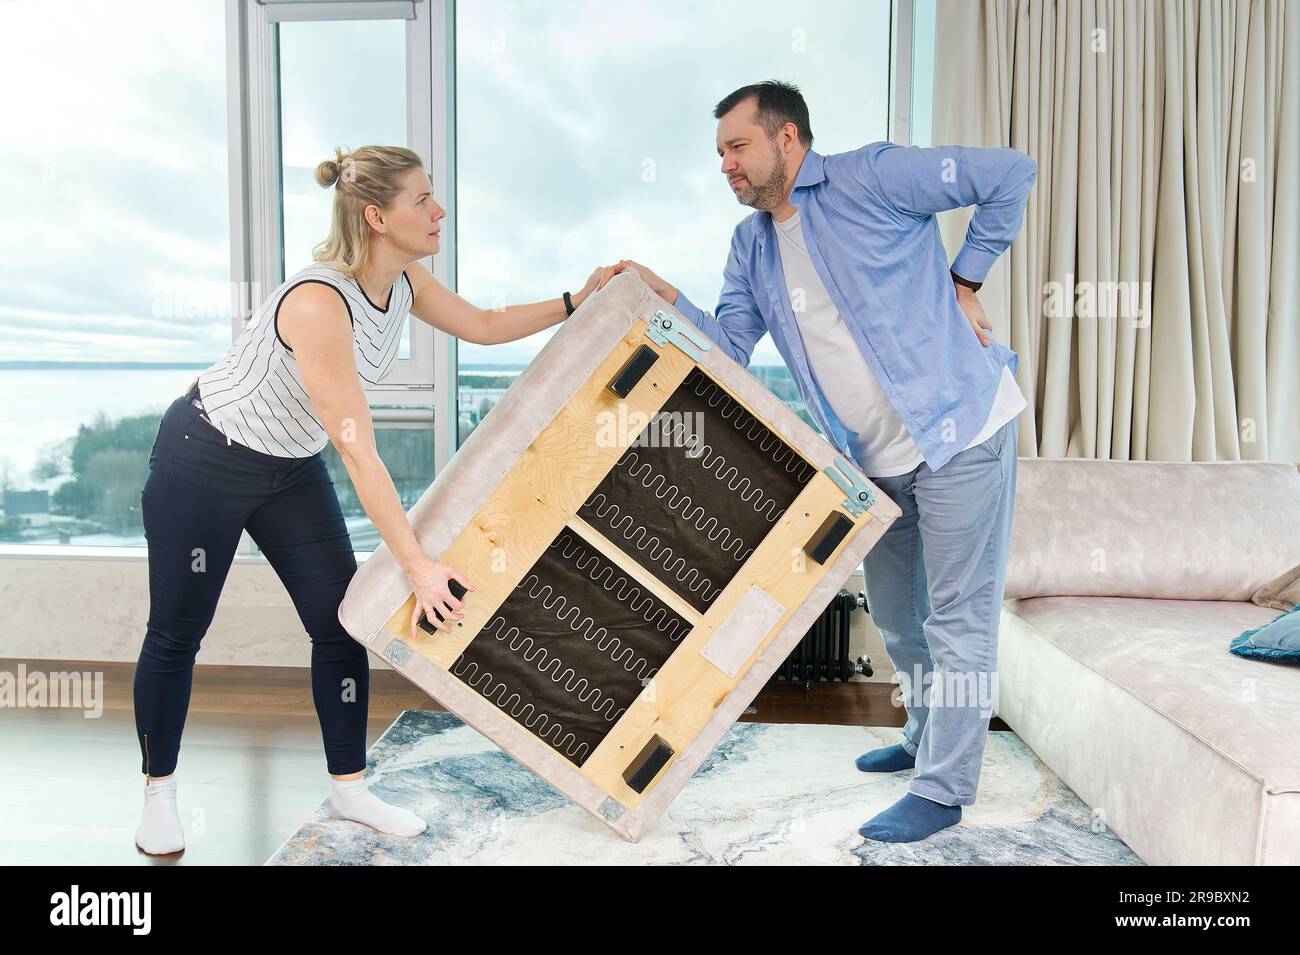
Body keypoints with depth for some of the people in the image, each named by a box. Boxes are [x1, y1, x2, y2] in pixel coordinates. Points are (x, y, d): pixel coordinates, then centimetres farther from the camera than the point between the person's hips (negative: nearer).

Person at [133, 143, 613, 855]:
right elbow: (358, 452, -35)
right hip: (203, 462, -7)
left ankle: (349, 787, 16)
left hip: (291, 468, 8)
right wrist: (417, 566, -34)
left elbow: (485, 326, 8)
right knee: (177, 633, 7)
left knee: (344, 621, 2)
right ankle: (158, 791, 29)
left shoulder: (402, 281, -9)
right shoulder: (318, 302, -34)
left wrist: (578, 301, 0)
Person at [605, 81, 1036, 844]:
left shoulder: (871, 178, -11)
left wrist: (964, 280, -7)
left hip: (961, 428, -8)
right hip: (878, 458, 8)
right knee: (895, 611, 20)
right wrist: (662, 294, -9)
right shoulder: (752, 245, 10)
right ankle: (927, 739, 42)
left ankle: (944, 789, 13)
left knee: (958, 617, 2)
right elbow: (729, 346, 3)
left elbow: (1012, 173, -9)